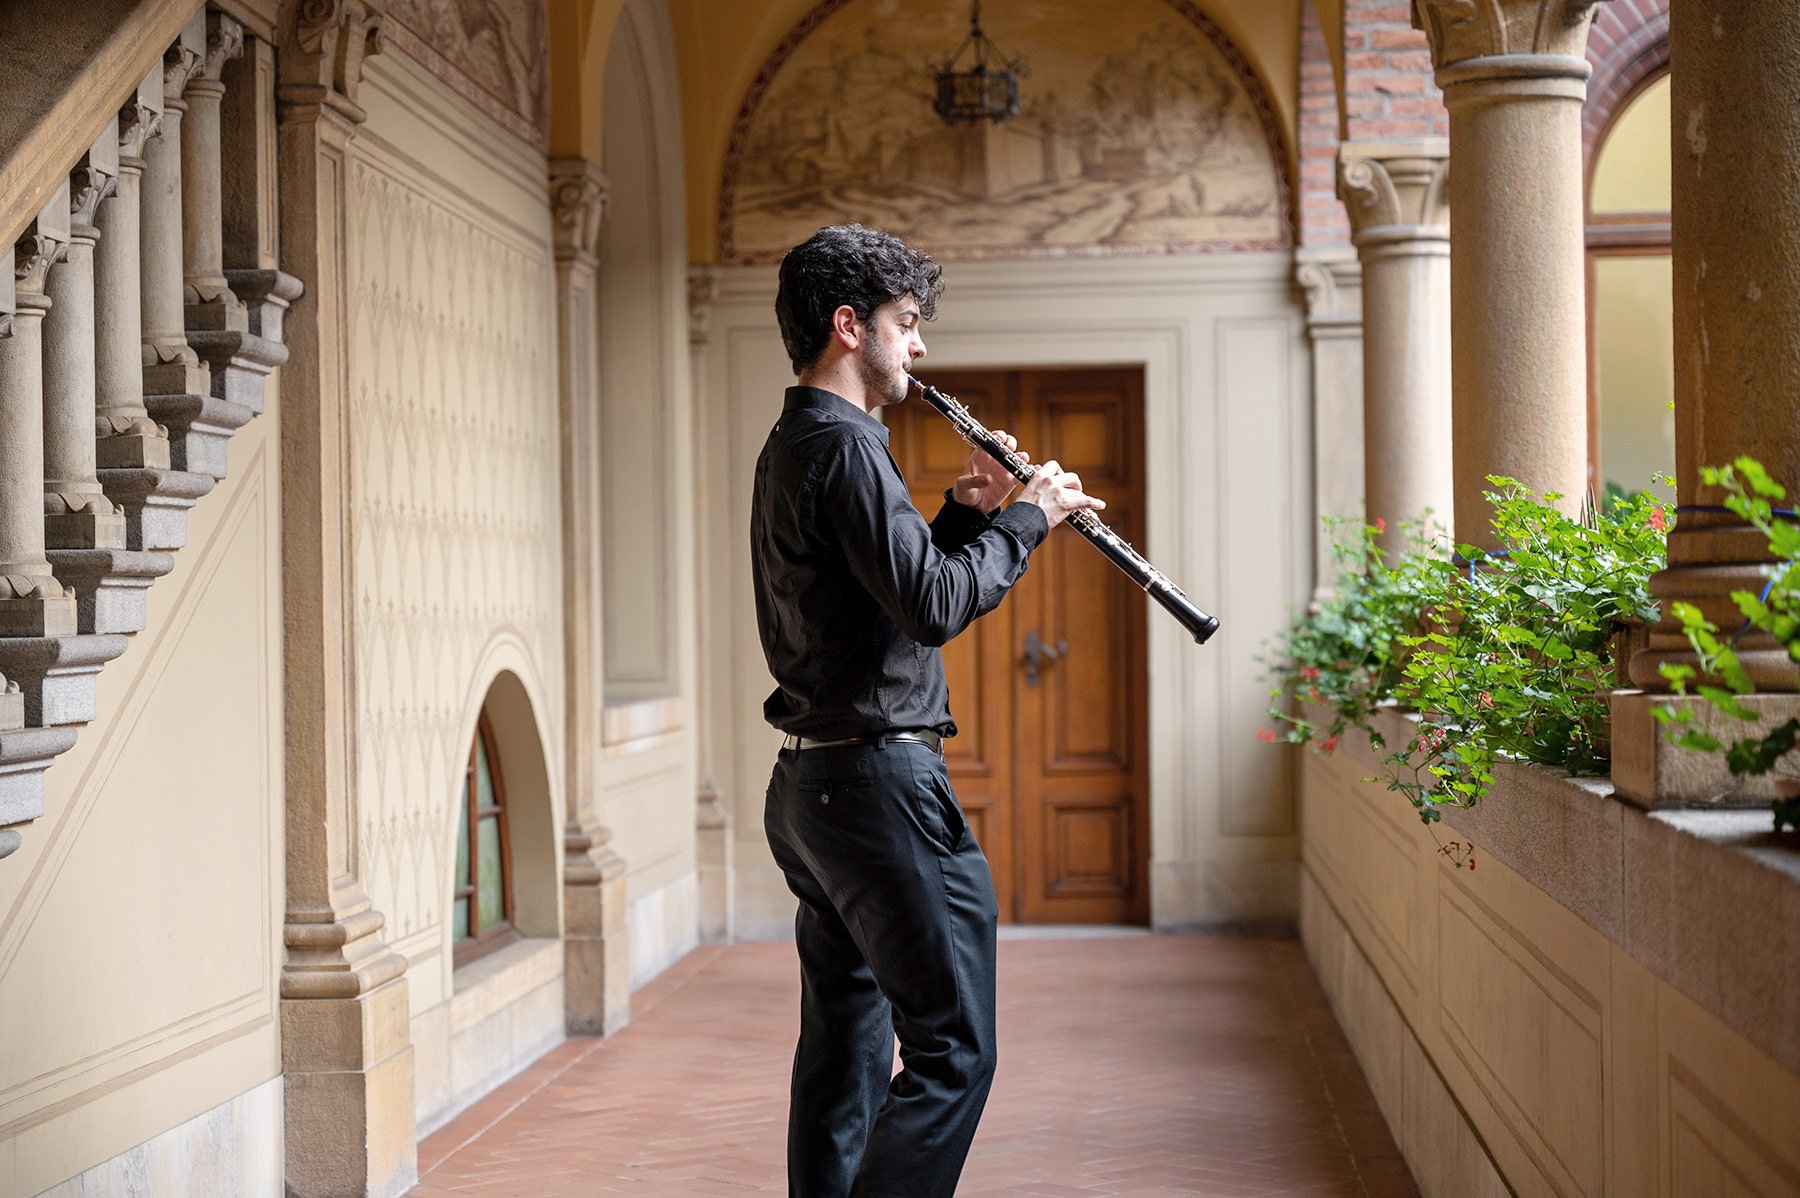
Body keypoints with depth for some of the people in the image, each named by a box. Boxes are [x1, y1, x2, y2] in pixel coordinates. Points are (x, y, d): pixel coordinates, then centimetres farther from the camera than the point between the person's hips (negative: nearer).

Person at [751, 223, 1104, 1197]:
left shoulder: (795, 446, 18)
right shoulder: (841, 442, -13)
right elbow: (934, 607, -21)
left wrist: (962, 518, 11)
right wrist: (1024, 519, -9)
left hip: (812, 787, 11)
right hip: (879, 779, -11)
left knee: (848, 1052, 13)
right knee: (952, 1051, -8)